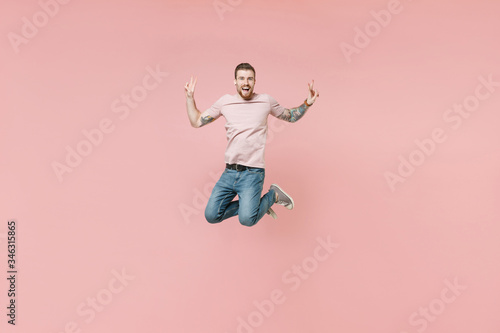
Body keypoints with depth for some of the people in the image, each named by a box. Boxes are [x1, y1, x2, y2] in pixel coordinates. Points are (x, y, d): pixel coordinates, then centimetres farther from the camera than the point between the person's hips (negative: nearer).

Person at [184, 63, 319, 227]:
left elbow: (291, 116, 18)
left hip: (252, 172, -3)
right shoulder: (225, 101, 7)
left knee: (247, 219, -19)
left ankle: (273, 195, 10)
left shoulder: (265, 100, 4)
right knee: (211, 216, -3)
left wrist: (307, 103, 2)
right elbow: (196, 122, 12)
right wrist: (189, 97, 2)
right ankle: (253, 204, 17)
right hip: (229, 172, 4)